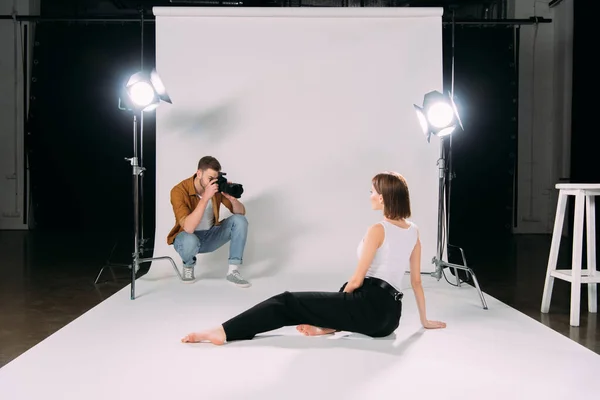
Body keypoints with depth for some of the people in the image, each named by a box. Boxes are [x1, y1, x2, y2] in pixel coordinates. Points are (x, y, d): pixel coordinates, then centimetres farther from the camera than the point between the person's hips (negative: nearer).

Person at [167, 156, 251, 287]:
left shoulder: (217, 187, -11)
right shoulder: (179, 191, -26)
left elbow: (241, 212, -7)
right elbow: (188, 228, -38)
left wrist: (232, 198, -29)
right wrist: (205, 197, -42)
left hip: (210, 235, 5)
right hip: (188, 237, -5)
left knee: (240, 220, -17)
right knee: (190, 241, -41)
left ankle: (233, 271, -15)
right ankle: (188, 266, -4)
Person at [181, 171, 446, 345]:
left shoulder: (378, 230, -8)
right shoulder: (414, 231, 13)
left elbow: (357, 280, -7)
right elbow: (416, 280, 17)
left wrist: (339, 303, 10)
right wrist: (424, 320, 26)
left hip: (371, 304, -8)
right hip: (389, 317, 8)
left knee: (289, 302, -9)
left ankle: (223, 332, -18)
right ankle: (331, 324, 9)